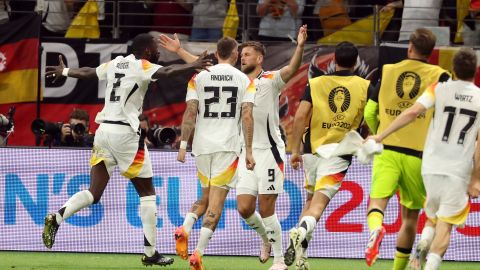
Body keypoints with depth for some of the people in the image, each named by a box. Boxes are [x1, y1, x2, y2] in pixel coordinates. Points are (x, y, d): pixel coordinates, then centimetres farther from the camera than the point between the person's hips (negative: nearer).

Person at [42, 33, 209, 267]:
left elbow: (87, 72, 31)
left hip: (104, 130, 7)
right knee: (147, 193, 4)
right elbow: (166, 72, -24)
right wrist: (193, 66, -34)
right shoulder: (142, 67, -5)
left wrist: (64, 72, 48)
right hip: (125, 133, -7)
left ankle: (57, 218, -17)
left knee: (94, 193, 7)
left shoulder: (115, 64, 16)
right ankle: (150, 252, 4)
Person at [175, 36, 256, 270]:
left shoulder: (199, 78, 5)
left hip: (202, 145, 3)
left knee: (206, 196, 20)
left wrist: (183, 145, 2)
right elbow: (247, 116, -5)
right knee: (216, 201, -2)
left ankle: (184, 228, -6)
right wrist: (248, 151, -2)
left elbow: (190, 113, -1)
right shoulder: (245, 81, 2)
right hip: (228, 145, -3)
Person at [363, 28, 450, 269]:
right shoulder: (439, 77, 1)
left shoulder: (387, 72, 7)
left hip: (386, 151, 0)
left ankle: (375, 228, -42)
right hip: (419, 156, 0)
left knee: (377, 203, -8)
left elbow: (369, 113, 9)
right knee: (410, 217, 13)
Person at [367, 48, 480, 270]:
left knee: (434, 219, 23)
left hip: (431, 167, 2)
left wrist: (380, 137, -10)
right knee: (445, 226, 1)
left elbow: (412, 113, -14)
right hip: (459, 172, -2)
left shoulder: (439, 89, -1)